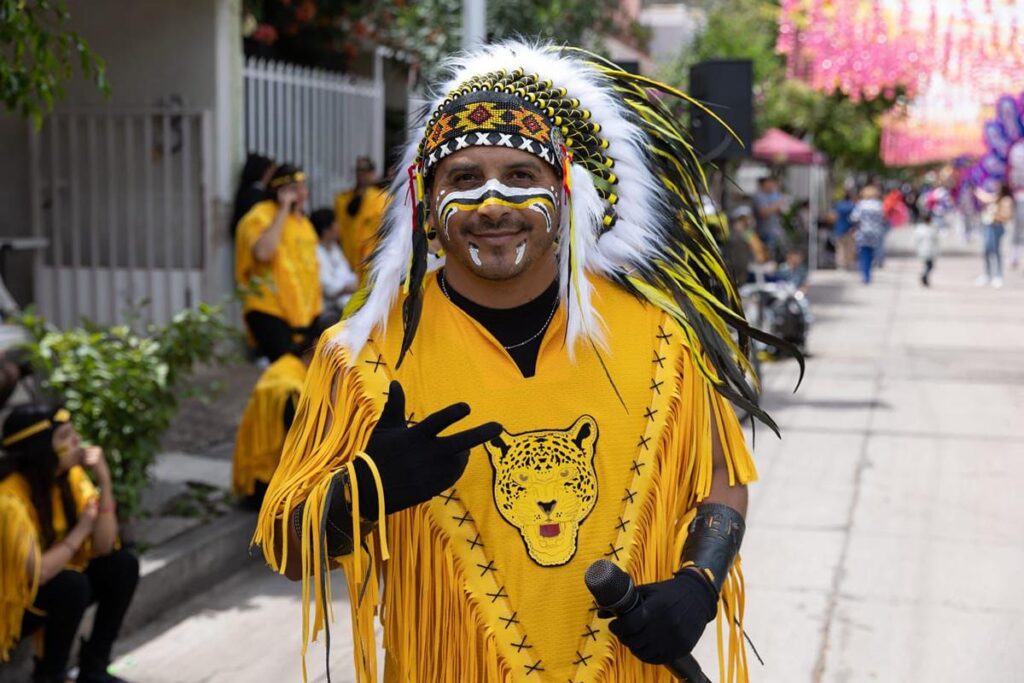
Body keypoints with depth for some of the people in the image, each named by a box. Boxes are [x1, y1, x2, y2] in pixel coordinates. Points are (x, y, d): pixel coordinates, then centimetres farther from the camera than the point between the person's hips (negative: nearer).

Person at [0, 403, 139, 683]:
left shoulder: (69, 475, -9)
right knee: (72, 584, -31)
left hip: (56, 587, 7)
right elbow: (37, 573, -33)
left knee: (123, 565, -9)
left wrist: (104, 480, -22)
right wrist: (82, 529, -20)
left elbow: (104, 546, -12)